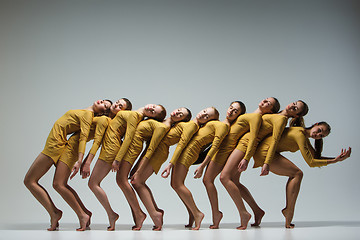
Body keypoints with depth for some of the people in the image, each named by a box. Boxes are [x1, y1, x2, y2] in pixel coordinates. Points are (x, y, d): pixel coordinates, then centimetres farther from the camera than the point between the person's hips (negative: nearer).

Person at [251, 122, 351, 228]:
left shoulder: (304, 137, 13)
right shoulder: (300, 134, -17)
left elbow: (316, 156, 18)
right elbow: (311, 162, -17)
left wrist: (337, 158, 8)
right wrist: (334, 161, -14)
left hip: (264, 152, 10)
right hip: (265, 152, -10)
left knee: (294, 174, 11)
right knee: (297, 174, -10)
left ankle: (288, 209, 4)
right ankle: (289, 211, -12)